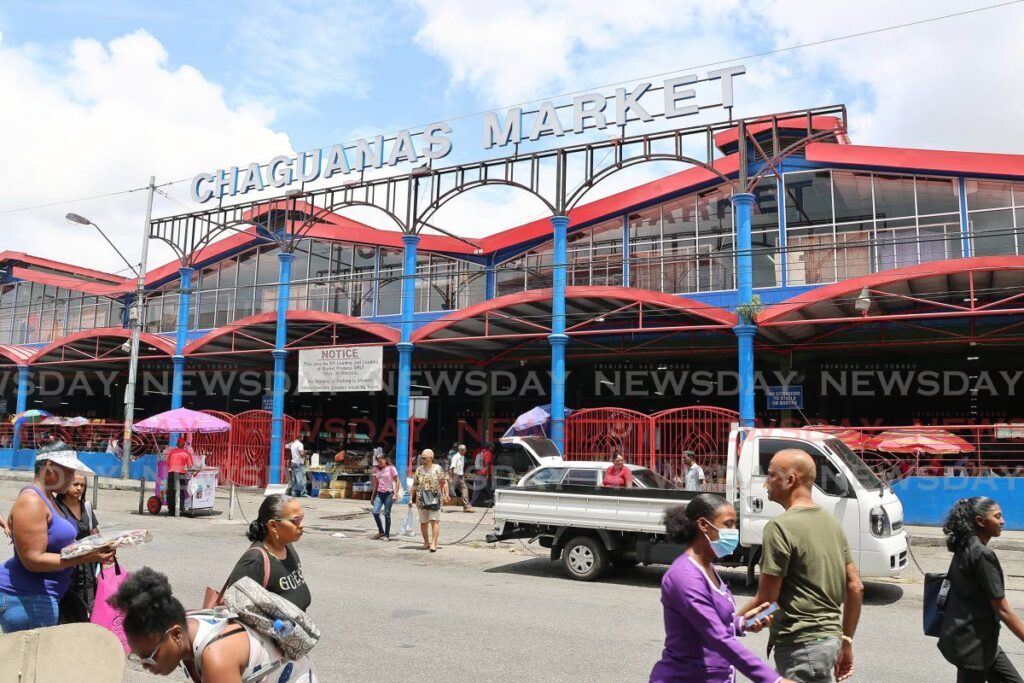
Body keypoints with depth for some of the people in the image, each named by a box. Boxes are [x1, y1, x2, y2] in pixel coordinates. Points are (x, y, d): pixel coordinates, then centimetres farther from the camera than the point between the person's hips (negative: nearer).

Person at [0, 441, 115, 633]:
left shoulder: (48, 498, 12)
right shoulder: (31, 501, -19)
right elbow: (33, 560, -24)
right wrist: (84, 557, -26)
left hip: (40, 596, 10)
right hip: (27, 599, -10)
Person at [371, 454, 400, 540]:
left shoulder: (391, 468, -4)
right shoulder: (376, 469, 9)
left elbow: (397, 482, -3)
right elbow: (375, 484, 17)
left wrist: (395, 494, -11)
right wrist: (373, 496, 16)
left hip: (388, 493, -4)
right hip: (379, 493, 4)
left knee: (387, 514, -1)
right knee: (375, 512, -9)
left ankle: (387, 535, 10)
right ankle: (381, 531, 9)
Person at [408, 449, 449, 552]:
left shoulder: (437, 468, 1)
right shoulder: (419, 470, 9)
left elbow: (444, 483, 2)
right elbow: (414, 485, 12)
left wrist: (446, 495, -8)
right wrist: (411, 498, 8)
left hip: (434, 498, -3)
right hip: (421, 500, 4)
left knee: (435, 521, -11)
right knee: (423, 522, 9)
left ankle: (434, 543, -11)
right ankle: (426, 542, 25)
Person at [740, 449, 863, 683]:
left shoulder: (780, 527, -18)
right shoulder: (830, 522, 8)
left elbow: (766, 600, -17)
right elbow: (855, 587, 10)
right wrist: (846, 641, 18)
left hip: (801, 646, -9)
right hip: (829, 638, 9)